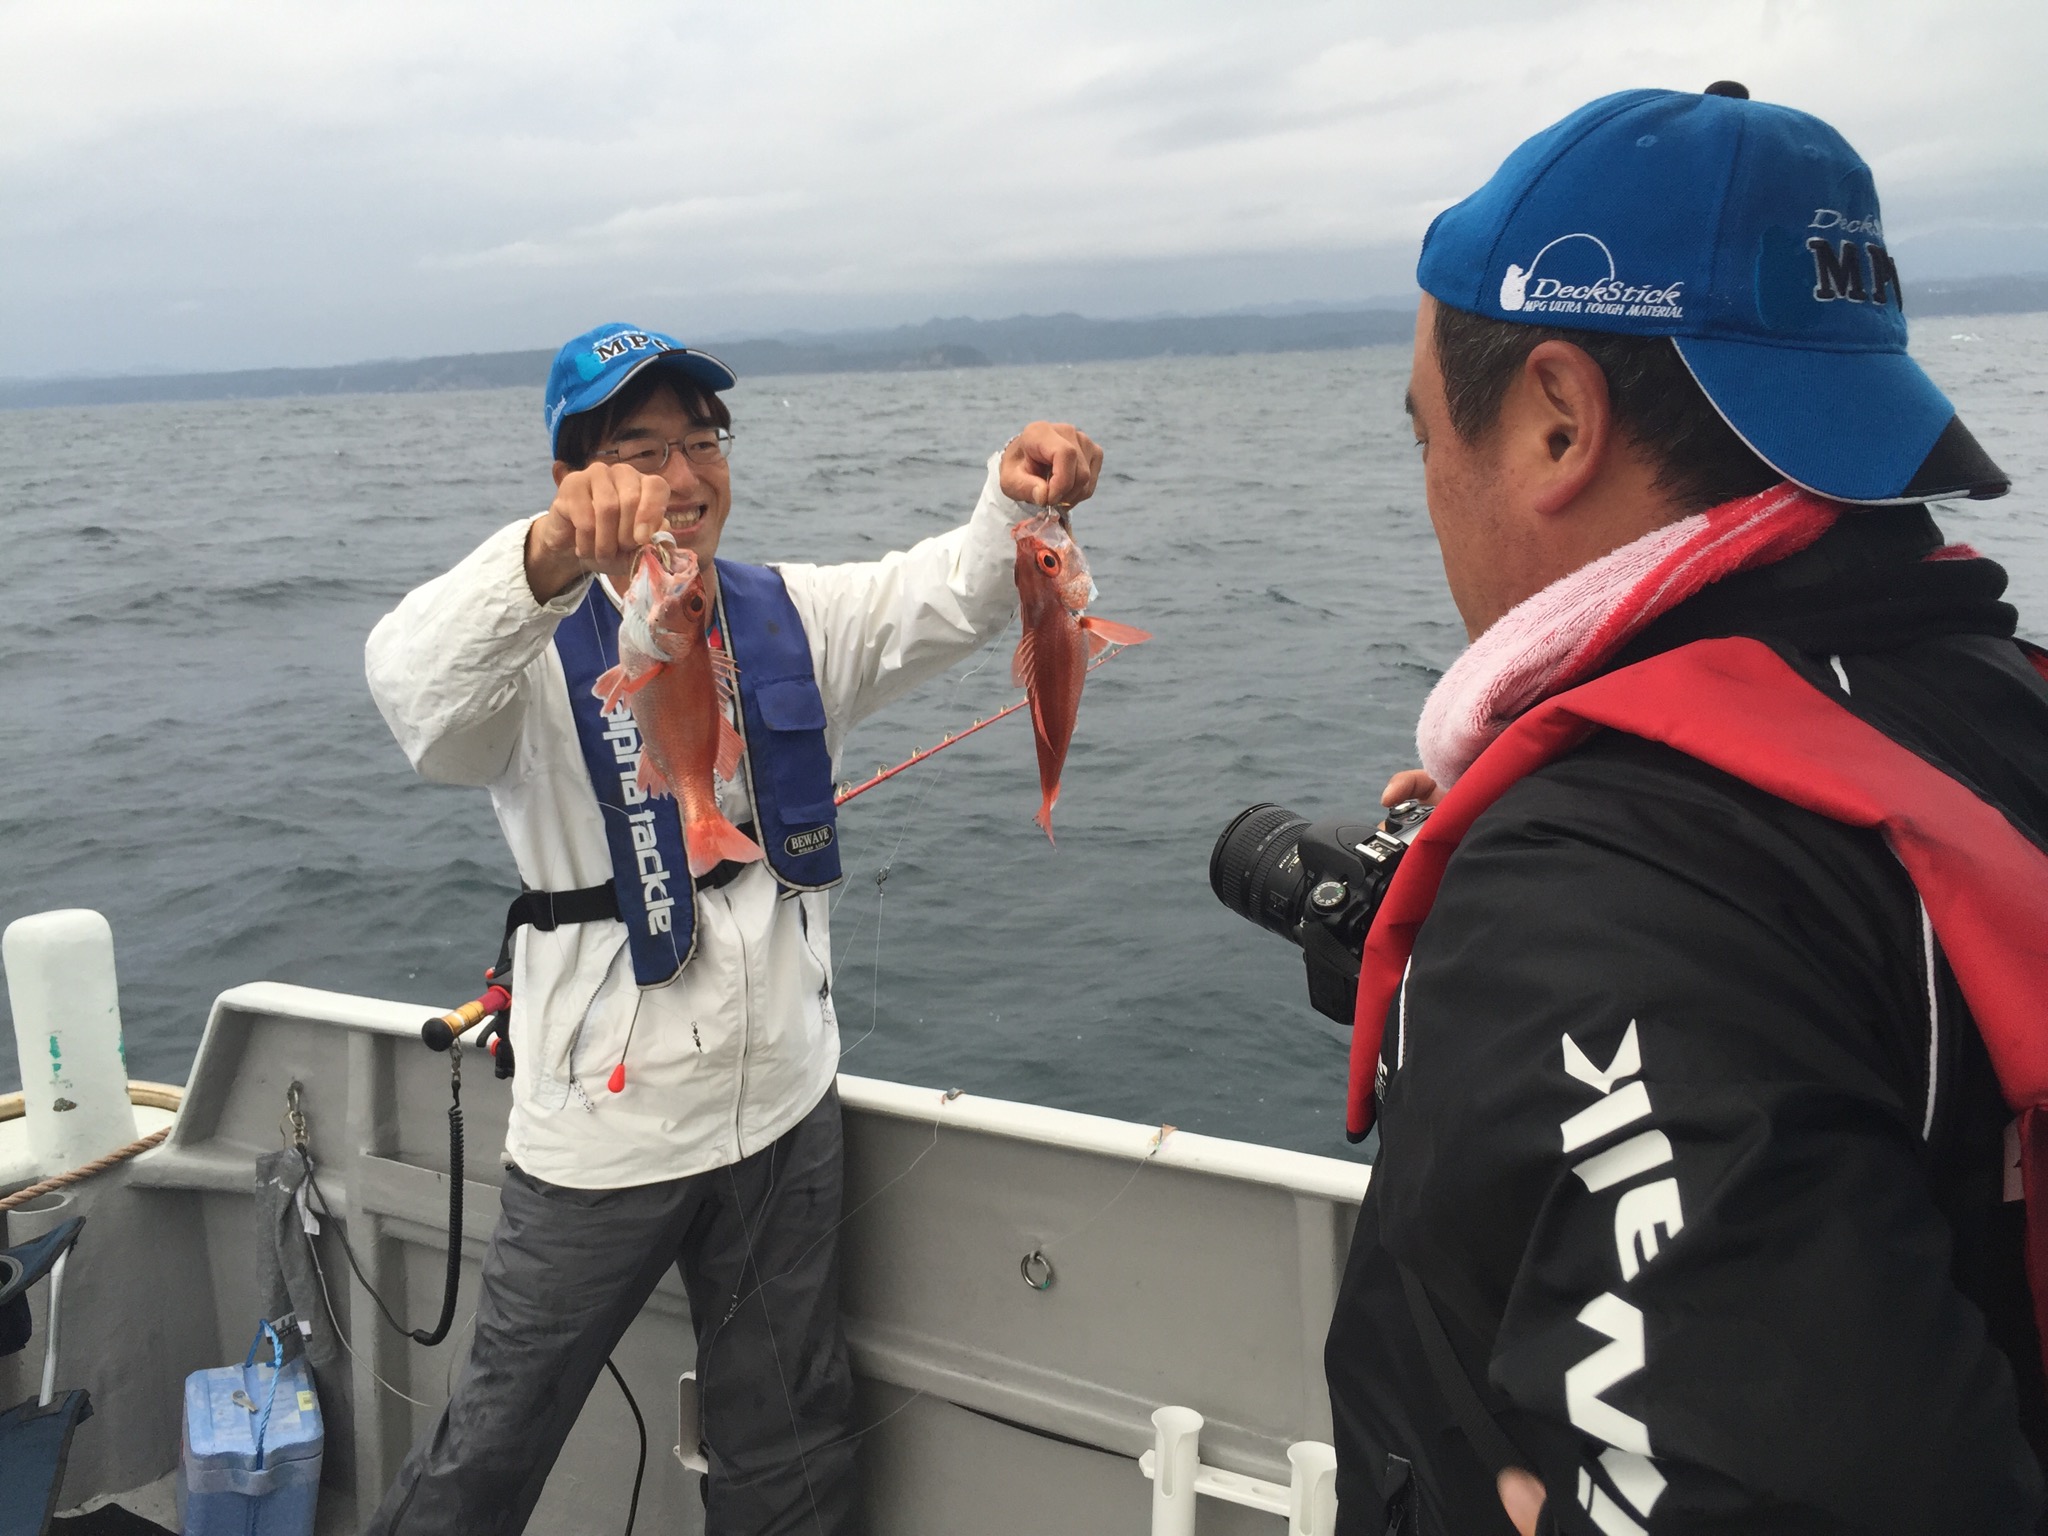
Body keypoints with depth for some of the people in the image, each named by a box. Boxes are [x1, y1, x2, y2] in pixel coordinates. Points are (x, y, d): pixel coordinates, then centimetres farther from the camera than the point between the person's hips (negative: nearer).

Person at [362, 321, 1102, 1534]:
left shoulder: (792, 619, 4)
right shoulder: (539, 650, -12)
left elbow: (956, 593, -8)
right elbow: (413, 684, -33)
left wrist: (1022, 498, -31)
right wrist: (553, 550, -54)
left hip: (785, 1106, 4)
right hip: (604, 1127, -4)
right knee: (500, 1437, 13)